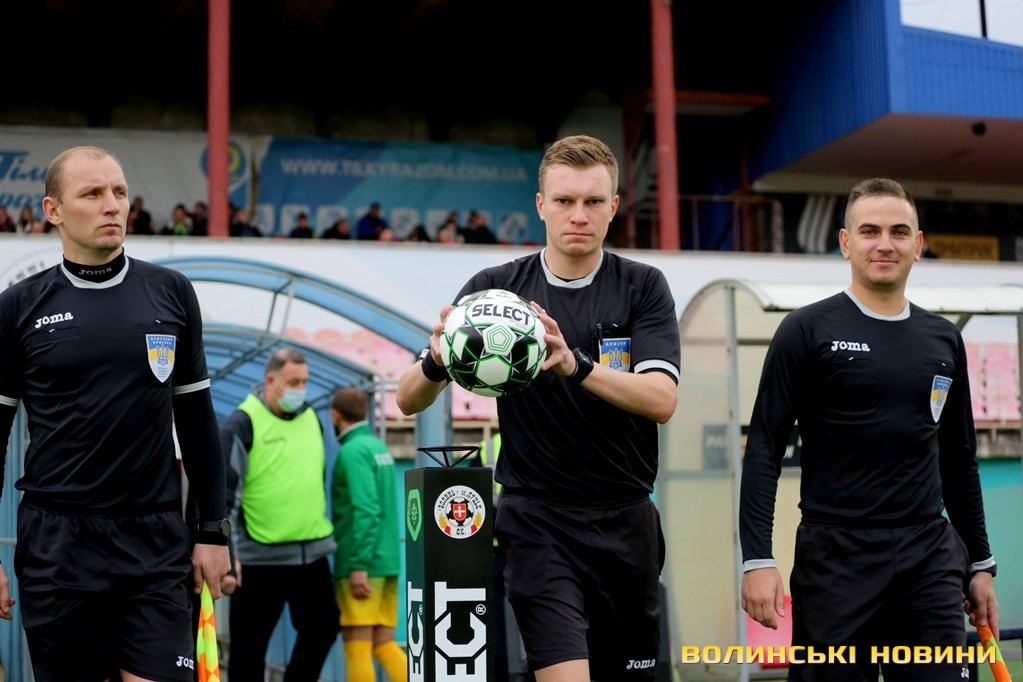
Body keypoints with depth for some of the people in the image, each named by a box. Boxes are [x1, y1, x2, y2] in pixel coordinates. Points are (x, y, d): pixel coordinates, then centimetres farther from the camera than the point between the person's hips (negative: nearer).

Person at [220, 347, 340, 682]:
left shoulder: (311, 418, 10)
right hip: (260, 555, -6)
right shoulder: (243, 423, -9)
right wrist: (228, 552, -15)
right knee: (250, 644, 4)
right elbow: (225, 494, -11)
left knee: (323, 627, 11)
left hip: (312, 551, 6)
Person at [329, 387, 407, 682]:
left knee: (357, 648, -2)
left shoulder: (353, 451, -11)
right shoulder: (379, 446, 14)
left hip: (363, 564, -8)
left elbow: (365, 511, -19)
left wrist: (359, 566, -20)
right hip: (388, 561, 8)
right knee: (384, 644, 10)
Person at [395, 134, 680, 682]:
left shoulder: (643, 287, 1)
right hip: (538, 518, -2)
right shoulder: (494, 287, 0)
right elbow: (409, 401, -1)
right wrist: (437, 362, -25)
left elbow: (661, 400, -14)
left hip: (625, 519, 2)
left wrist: (576, 365, -31)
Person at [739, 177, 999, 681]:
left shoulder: (944, 340, 11)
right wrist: (757, 558, -13)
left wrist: (980, 563, 17)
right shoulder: (807, 330, -2)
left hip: (929, 557, 4)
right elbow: (764, 450, -6)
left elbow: (959, 460, 19)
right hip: (835, 557, -4)